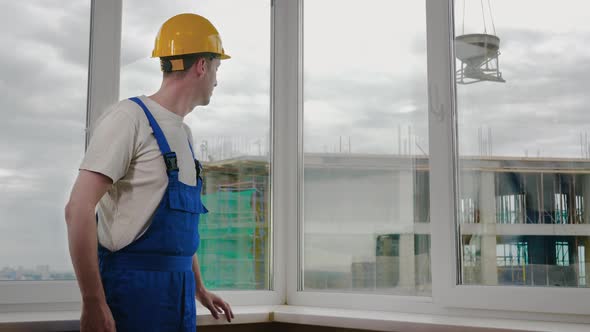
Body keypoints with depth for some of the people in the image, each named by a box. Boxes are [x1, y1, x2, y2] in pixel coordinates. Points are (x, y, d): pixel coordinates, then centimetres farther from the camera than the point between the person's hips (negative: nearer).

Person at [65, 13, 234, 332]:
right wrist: (93, 304, -20)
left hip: (179, 288, 8)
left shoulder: (184, 133, 14)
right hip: (133, 283, -8)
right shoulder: (130, 117, -12)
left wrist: (199, 287, 24)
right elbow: (79, 209, -18)